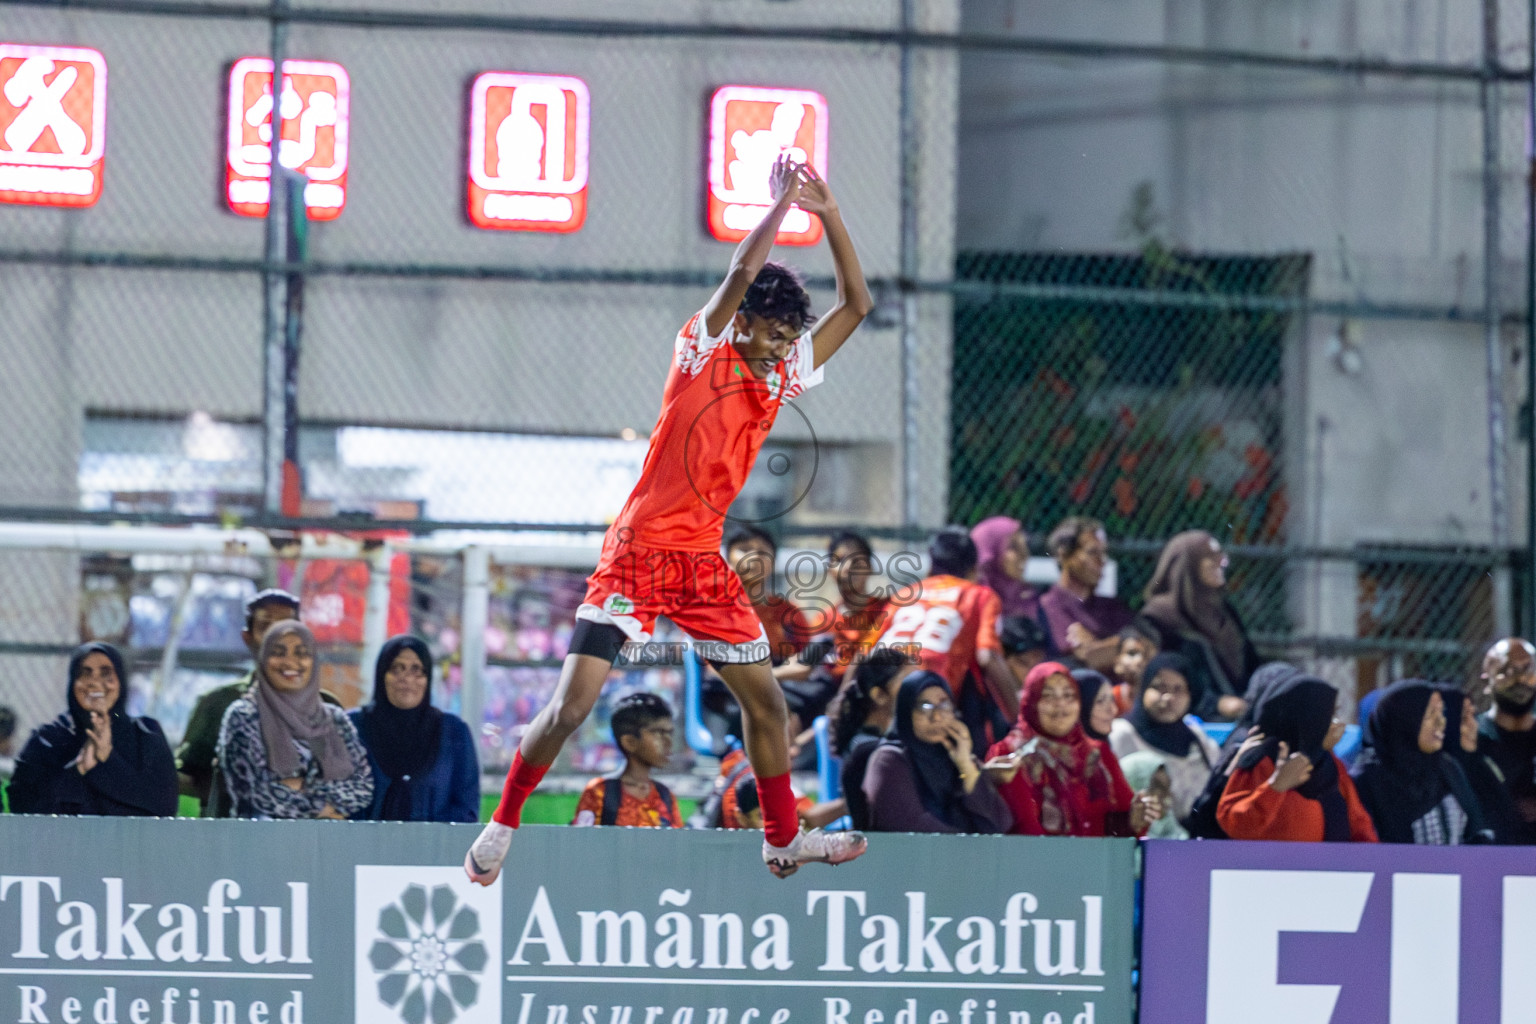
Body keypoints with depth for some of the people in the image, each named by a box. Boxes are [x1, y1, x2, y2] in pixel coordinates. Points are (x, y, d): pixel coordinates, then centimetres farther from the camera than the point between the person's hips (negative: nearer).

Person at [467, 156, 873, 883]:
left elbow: (855, 305, 11)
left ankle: (783, 839, 26)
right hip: (639, 549, -6)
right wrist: (781, 205, -13)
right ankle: (501, 828, 5)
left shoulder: (782, 378, 9)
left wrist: (830, 217, 3)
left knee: (764, 699, 10)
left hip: (704, 563, 6)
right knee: (572, 705, -10)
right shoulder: (701, 353, -6)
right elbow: (743, 270, -21)